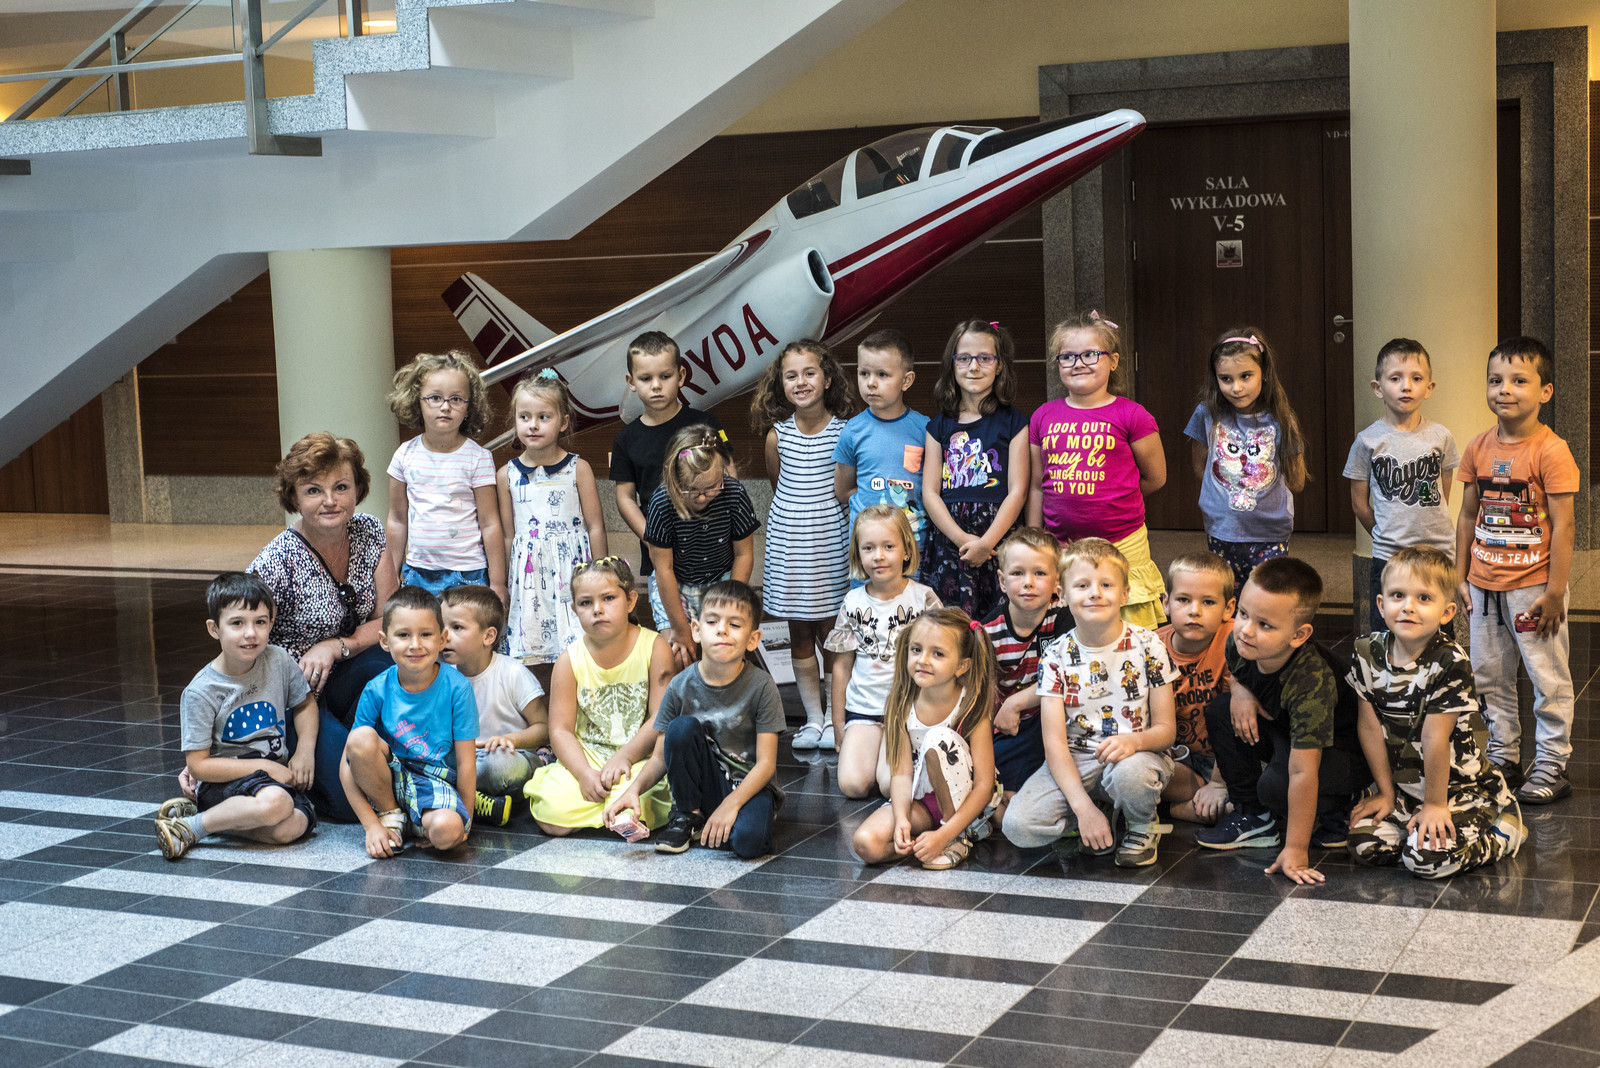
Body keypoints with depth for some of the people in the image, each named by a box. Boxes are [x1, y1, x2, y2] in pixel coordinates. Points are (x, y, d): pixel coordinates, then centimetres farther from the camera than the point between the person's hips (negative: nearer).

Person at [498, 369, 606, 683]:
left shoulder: (578, 468, -1)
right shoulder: (507, 475, 5)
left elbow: (595, 527, 2)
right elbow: (507, 536, 11)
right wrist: (503, 586, 11)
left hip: (573, 570, -2)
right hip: (528, 573, 2)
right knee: (534, 665, 2)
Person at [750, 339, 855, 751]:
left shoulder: (844, 431, -6)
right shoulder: (777, 435, -2)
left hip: (831, 538, -2)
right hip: (789, 538, 2)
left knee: (832, 632, 2)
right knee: (800, 633, 8)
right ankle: (813, 718, 17)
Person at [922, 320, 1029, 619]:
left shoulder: (1013, 422, 6)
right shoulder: (939, 426, 13)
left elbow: (1017, 492, -1)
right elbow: (930, 492, 6)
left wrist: (986, 542, -11)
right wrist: (963, 539, -9)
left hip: (999, 537, -2)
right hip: (947, 538, 2)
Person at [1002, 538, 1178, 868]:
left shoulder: (1147, 646, -5)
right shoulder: (1057, 655, -4)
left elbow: (1166, 729, -4)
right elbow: (1055, 742, -10)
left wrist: (1135, 740, -29)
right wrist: (1084, 807, -23)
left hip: (1134, 755, 0)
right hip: (1074, 762, 1)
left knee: (1129, 772, -39)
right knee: (1018, 825, -25)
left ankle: (1141, 827, -3)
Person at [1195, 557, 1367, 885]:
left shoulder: (1312, 682, -39)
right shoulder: (1239, 643, -19)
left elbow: (1302, 772, -38)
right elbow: (1234, 673, 10)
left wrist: (1295, 849, -35)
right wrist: (1239, 690, -16)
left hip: (1338, 751, -8)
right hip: (1277, 729, 8)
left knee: (1276, 785, -34)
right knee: (1219, 710, -11)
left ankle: (1332, 818, 2)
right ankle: (1252, 816, 1)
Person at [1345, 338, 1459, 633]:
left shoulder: (1441, 437, 2)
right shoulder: (1368, 441, -3)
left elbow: (1443, 498, 13)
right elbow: (1359, 503, 4)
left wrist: (1427, 531, 10)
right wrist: (1387, 536, 8)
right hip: (1388, 560, -2)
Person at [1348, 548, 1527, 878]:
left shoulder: (1450, 663, -22)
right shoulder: (1366, 652, -7)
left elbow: (1435, 739, -20)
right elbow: (1369, 726, -3)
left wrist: (1435, 804, -17)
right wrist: (1387, 792, 0)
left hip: (1459, 787, -5)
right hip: (1403, 787, 5)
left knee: (1427, 857, -22)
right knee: (1365, 845, -11)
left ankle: (1505, 831, 5)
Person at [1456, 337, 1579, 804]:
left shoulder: (1551, 450, -14)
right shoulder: (1479, 448, 3)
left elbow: (1562, 526, -14)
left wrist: (1554, 593, -15)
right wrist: (1460, 576, 9)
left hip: (1533, 586, -6)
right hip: (1484, 586, 6)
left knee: (1548, 678, 4)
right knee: (1488, 676, 14)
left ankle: (1551, 765, 16)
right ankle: (1503, 756, 29)